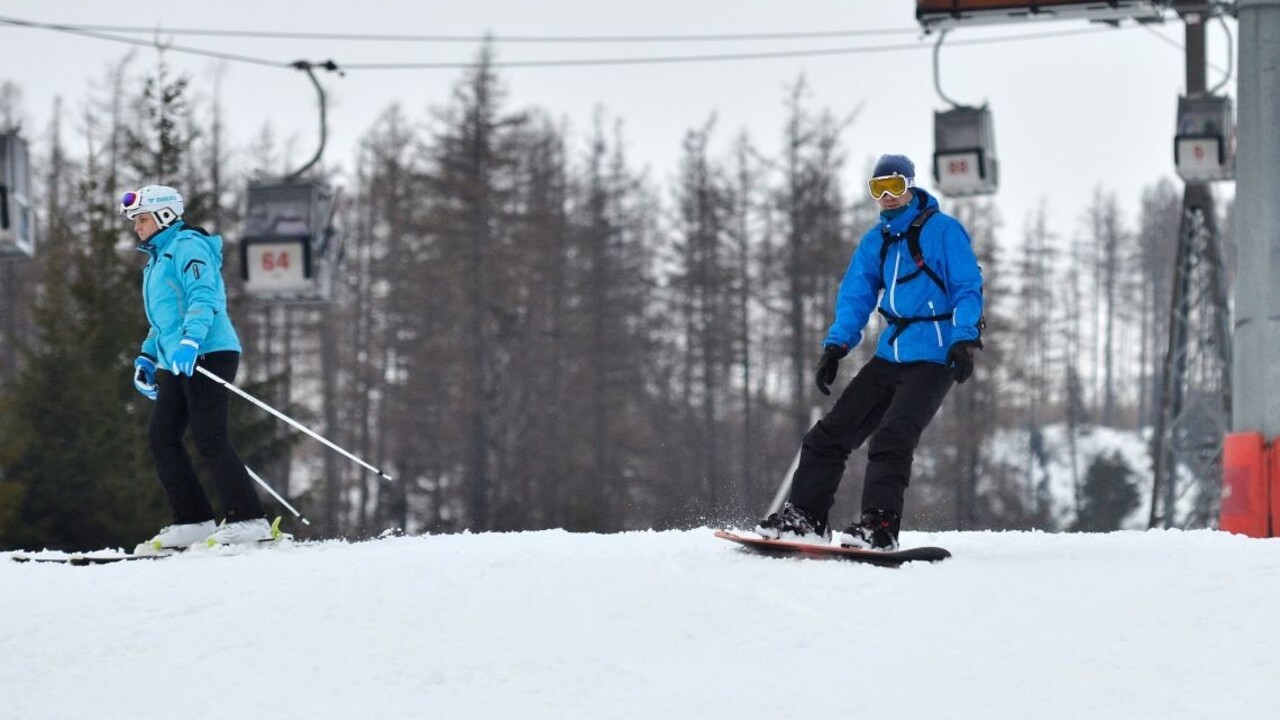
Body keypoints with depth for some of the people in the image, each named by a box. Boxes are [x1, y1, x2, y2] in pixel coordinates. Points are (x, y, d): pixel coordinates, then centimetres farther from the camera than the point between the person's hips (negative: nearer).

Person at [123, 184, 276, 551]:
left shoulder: (188, 246, -5)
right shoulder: (157, 259, 25)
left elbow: (204, 297, -19)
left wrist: (190, 341, -32)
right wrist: (147, 356, 24)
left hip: (207, 354, -10)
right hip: (175, 362, 10)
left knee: (209, 439, -15)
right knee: (161, 437, 1)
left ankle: (249, 520, -15)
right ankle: (193, 521, 1)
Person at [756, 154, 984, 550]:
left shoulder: (943, 231, -5)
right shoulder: (875, 242, 15)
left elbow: (969, 291, -9)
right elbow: (856, 295, 12)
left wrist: (964, 341, -22)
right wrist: (836, 346, -3)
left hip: (933, 358, -7)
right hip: (890, 355, 7)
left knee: (892, 437, -24)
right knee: (832, 430, 1)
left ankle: (879, 526, -27)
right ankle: (805, 515, 4)